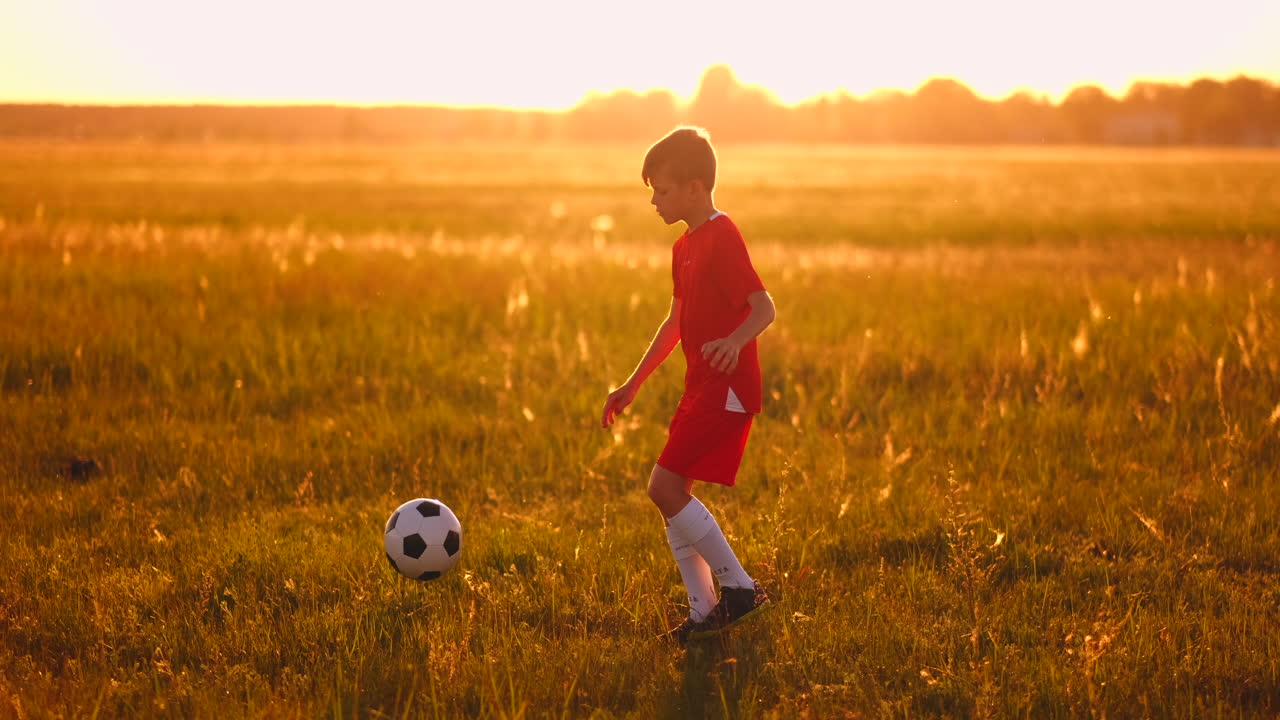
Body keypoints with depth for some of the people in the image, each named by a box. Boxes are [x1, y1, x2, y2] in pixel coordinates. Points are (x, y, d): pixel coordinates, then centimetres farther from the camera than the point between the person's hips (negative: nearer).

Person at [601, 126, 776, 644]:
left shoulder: (722, 237, -14)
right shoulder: (685, 247, 16)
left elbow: (764, 307, -21)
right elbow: (676, 322, 25)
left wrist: (735, 341, -42)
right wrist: (634, 384, 26)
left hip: (728, 387, -10)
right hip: (701, 387, 10)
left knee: (665, 488, -15)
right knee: (673, 495, 7)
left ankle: (740, 587, -7)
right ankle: (704, 613, 11)